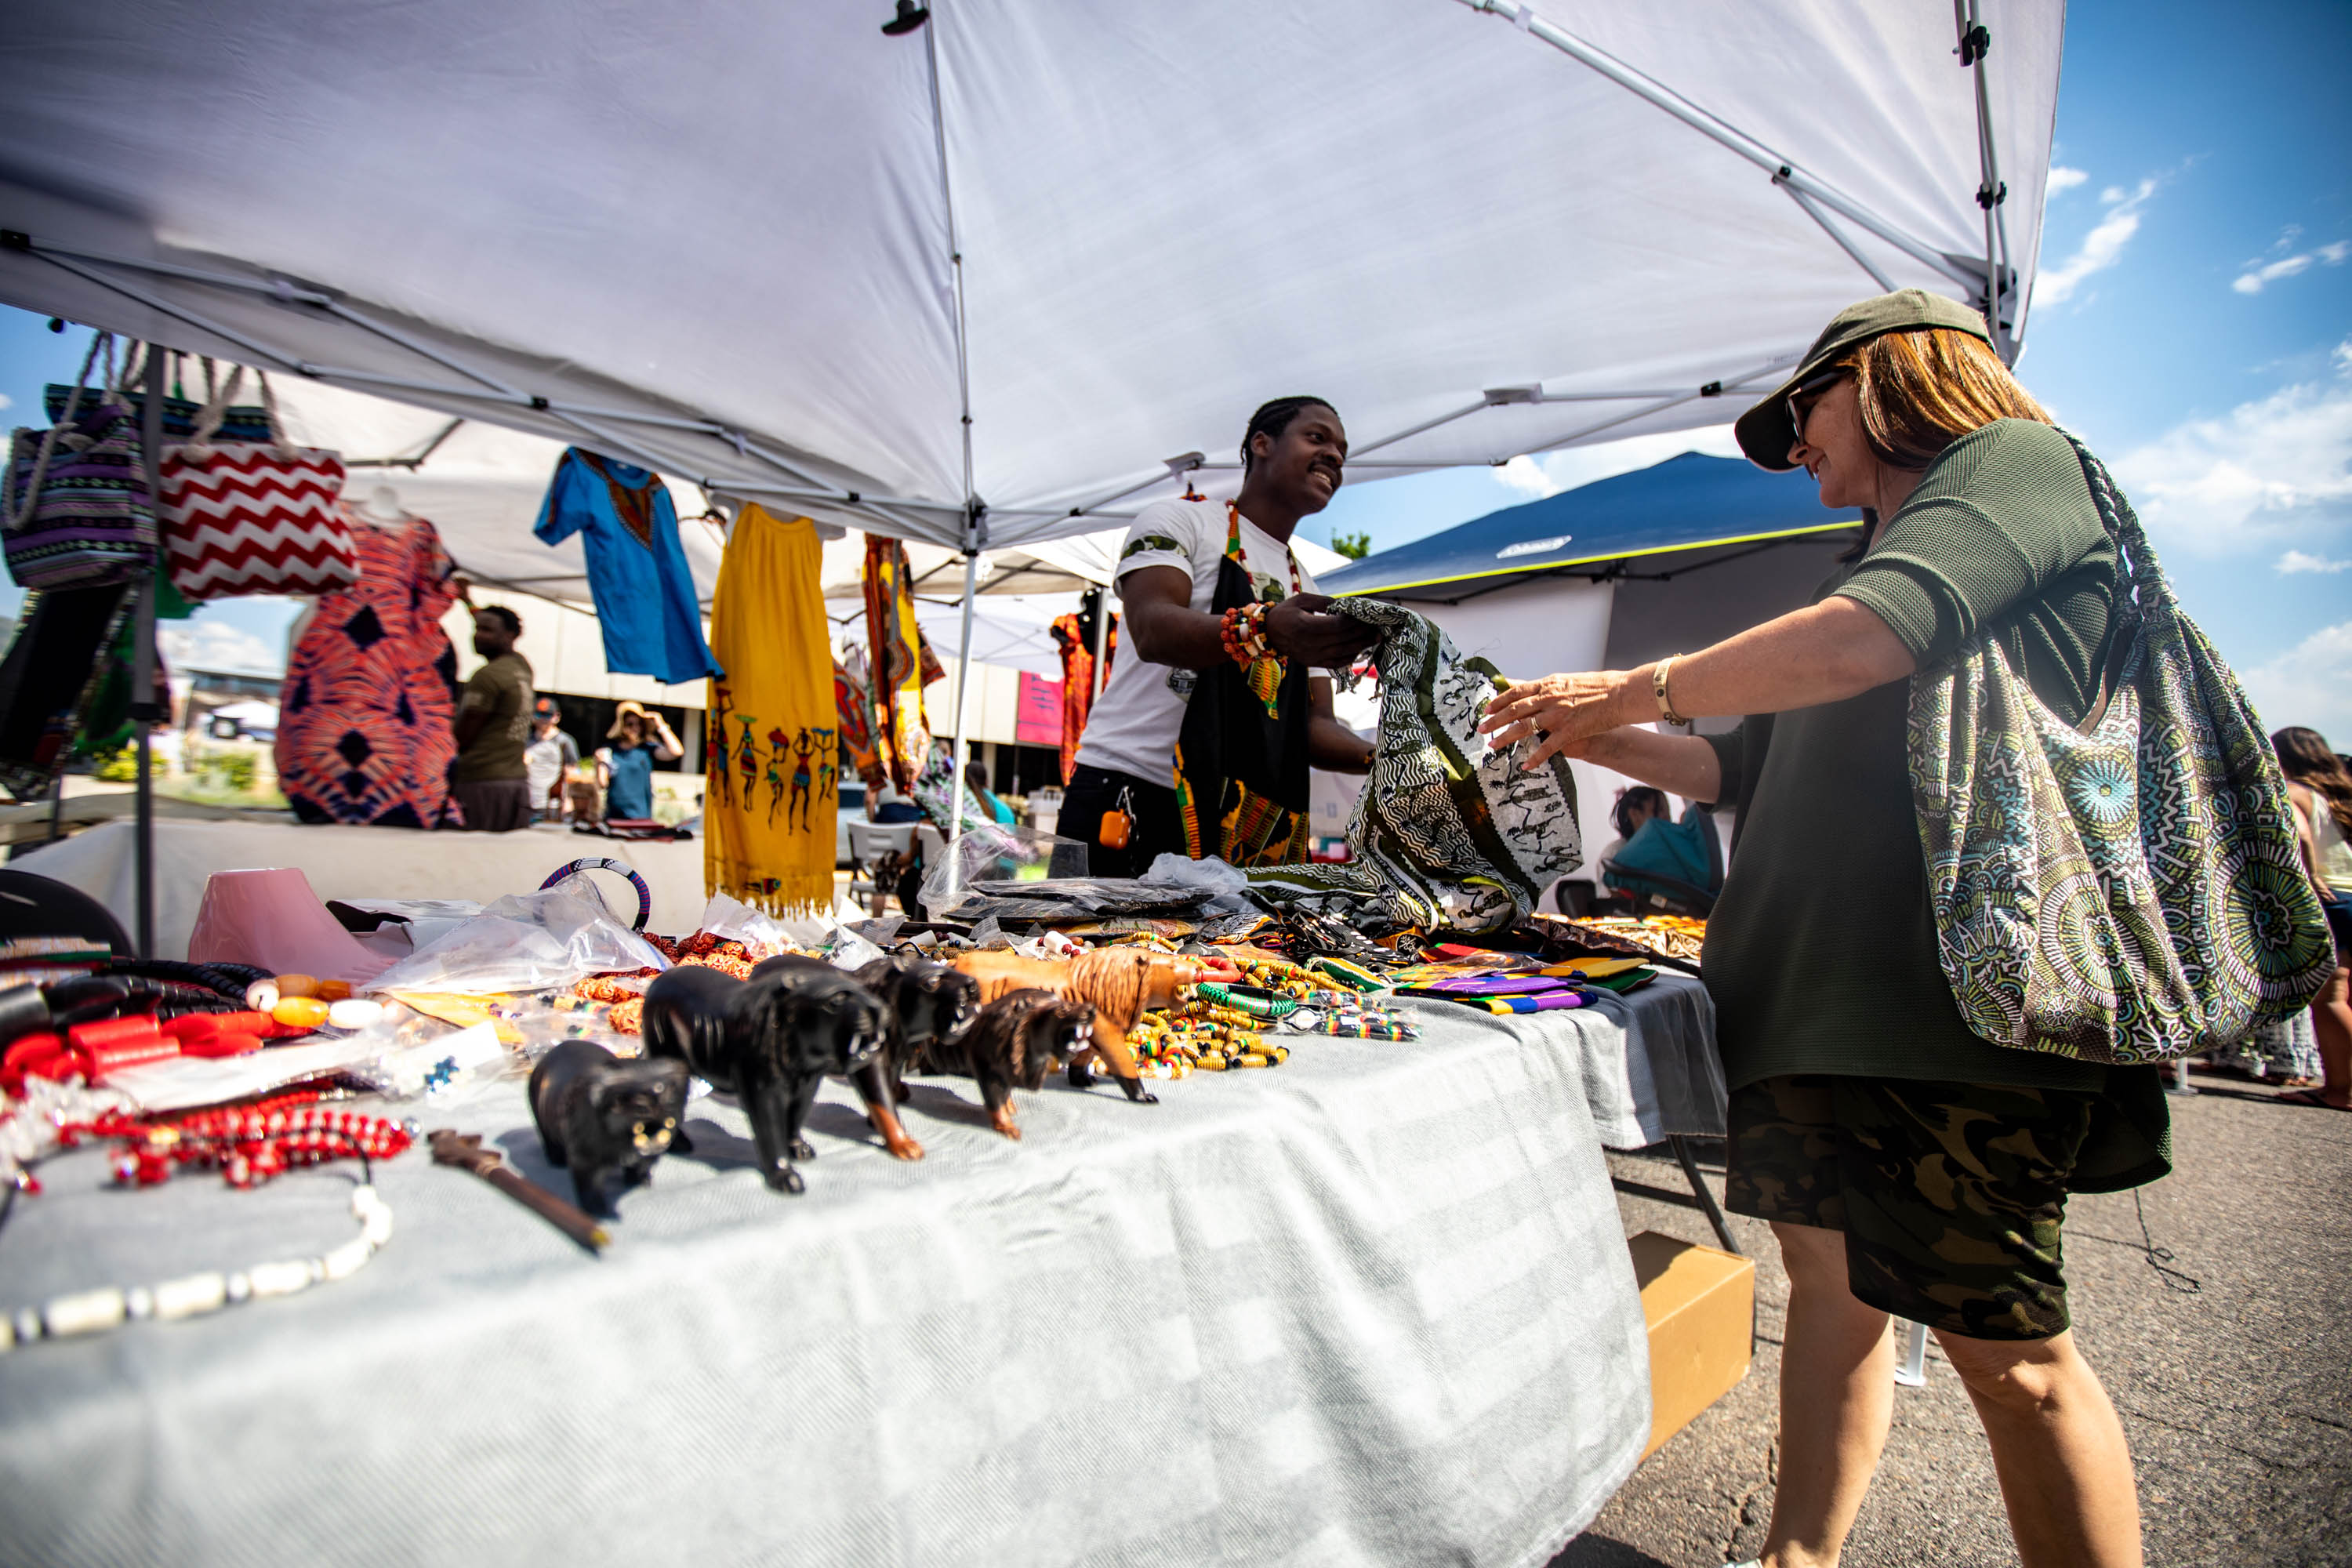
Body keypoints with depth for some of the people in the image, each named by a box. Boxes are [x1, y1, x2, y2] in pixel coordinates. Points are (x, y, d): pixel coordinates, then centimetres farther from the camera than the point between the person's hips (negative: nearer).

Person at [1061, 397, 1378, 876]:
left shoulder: (1310, 595, 21)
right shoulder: (1178, 519, 3)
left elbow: (1313, 726, 14)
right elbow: (1152, 631, -17)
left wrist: (1383, 758, -7)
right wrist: (1268, 631, -35)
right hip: (1126, 789, -5)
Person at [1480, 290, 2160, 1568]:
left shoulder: (2016, 460, 1)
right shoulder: (1882, 555, 27)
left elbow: (1871, 637, -20)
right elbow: (1746, 766, 27)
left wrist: (1640, 687, -10)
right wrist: (1603, 740, 16)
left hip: (1946, 986, -8)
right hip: (1809, 985, 9)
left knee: (2007, 1348, 0)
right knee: (1829, 1278, 12)